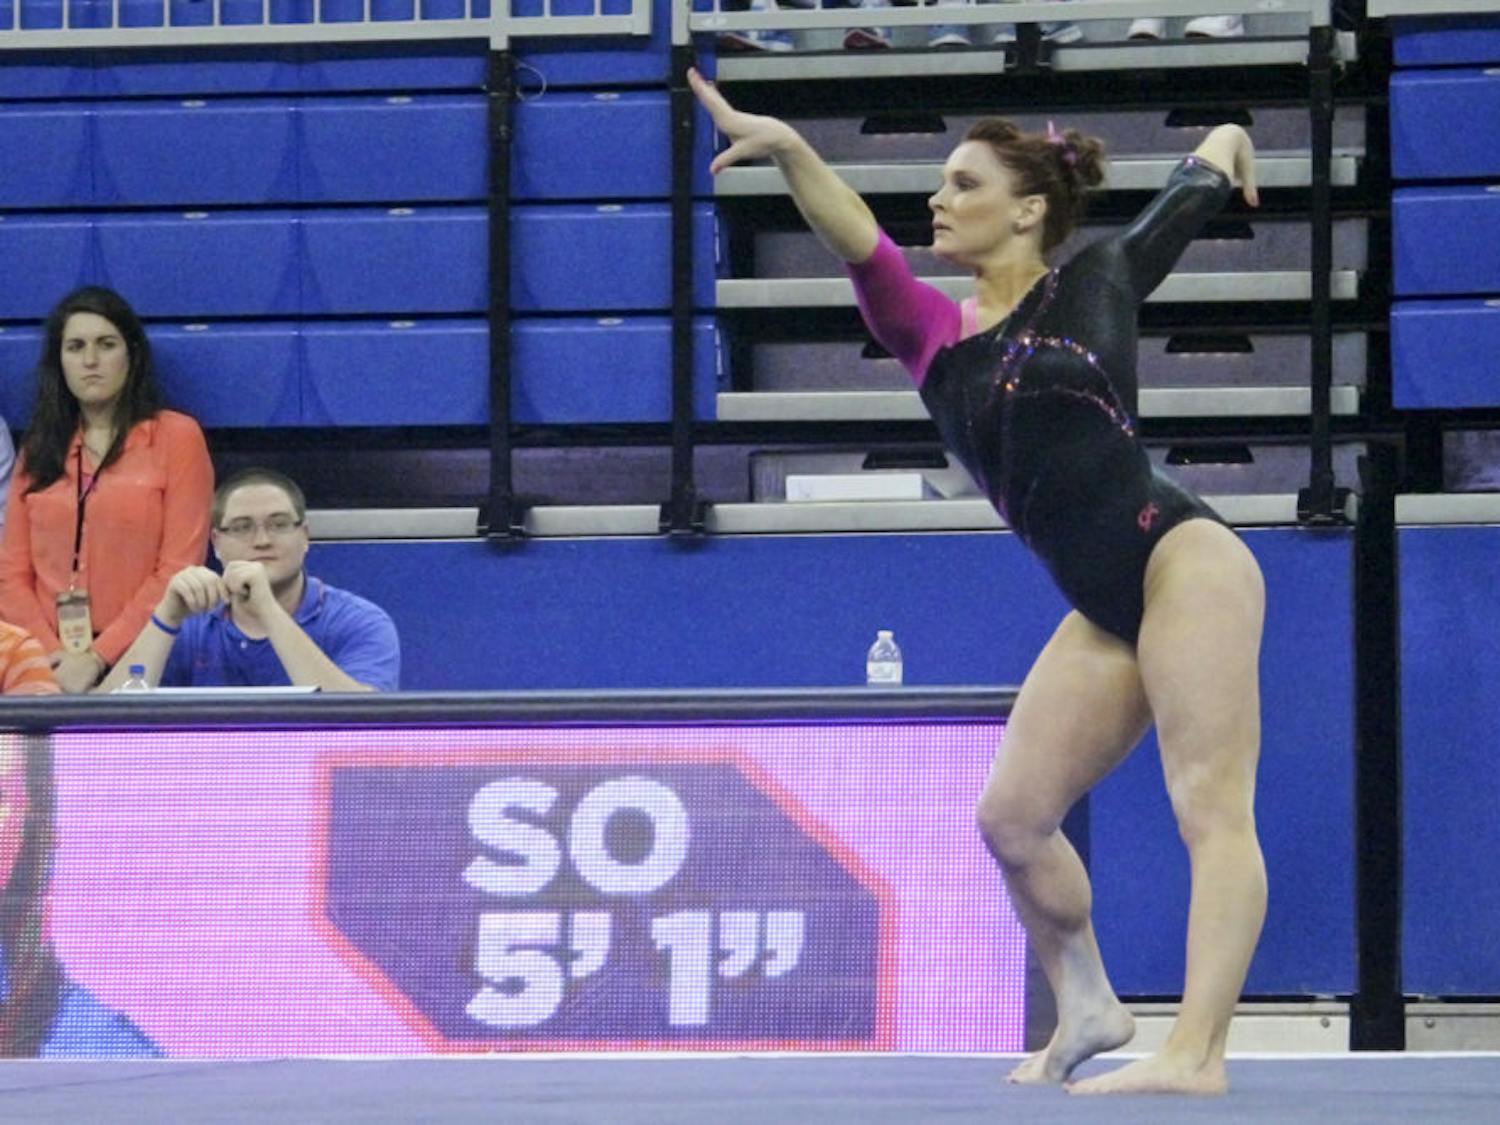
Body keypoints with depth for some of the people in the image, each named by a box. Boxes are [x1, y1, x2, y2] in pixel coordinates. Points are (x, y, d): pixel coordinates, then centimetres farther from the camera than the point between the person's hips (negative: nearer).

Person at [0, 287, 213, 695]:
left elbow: (178, 569, -3)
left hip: (138, 663, -2)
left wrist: (99, 658, -11)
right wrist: (51, 656, -6)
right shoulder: (39, 450, 18)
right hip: (49, 672, 2)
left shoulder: (176, 436, 6)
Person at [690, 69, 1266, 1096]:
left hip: (1180, 559, -6)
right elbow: (860, 241, -6)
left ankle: (1196, 1052, -23)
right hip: (1103, 611, 6)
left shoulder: (1095, 286, 5)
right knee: (1013, 818, 5)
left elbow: (1192, 197, 22)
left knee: (1212, 809, -13)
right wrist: (790, 152, -22)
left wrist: (1228, 144, 44)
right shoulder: (932, 335, 12)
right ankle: (1087, 1011, 23)